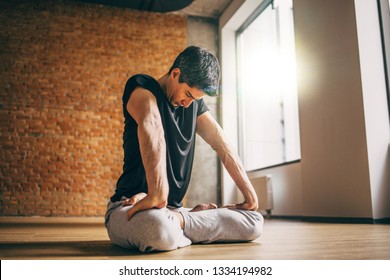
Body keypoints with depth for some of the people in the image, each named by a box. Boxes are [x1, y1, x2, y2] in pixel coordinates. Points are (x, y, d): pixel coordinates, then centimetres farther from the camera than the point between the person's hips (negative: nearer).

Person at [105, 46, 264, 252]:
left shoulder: (194, 104, 12)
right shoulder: (141, 87, -8)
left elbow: (223, 147, 8)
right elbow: (152, 127, -30)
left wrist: (250, 196, 2)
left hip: (174, 209, 6)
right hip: (128, 208, -6)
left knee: (254, 223, -7)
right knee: (161, 230, -43)